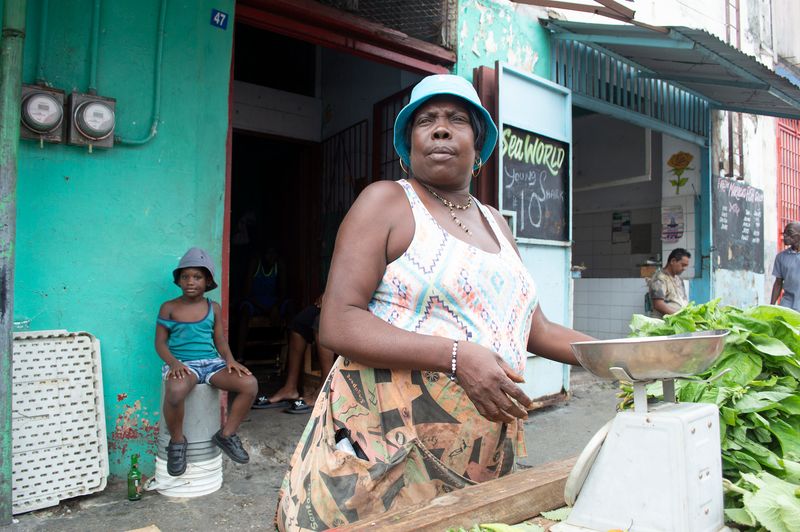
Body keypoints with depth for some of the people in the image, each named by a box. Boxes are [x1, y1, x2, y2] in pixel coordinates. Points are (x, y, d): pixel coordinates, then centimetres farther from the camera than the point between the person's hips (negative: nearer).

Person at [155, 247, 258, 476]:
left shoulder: (214, 308, 10)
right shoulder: (169, 308, 4)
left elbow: (220, 340, 12)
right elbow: (160, 343, 2)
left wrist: (230, 359, -8)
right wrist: (173, 363, -17)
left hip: (211, 361, 3)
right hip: (182, 364, -3)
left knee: (250, 384, -21)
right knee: (175, 391, -39)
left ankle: (226, 434, 0)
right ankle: (177, 441, -9)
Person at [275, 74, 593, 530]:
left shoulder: (495, 223, 14)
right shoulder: (386, 201, -5)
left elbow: (536, 329, 18)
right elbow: (338, 324, -14)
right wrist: (457, 356, -22)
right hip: (388, 444, -5)